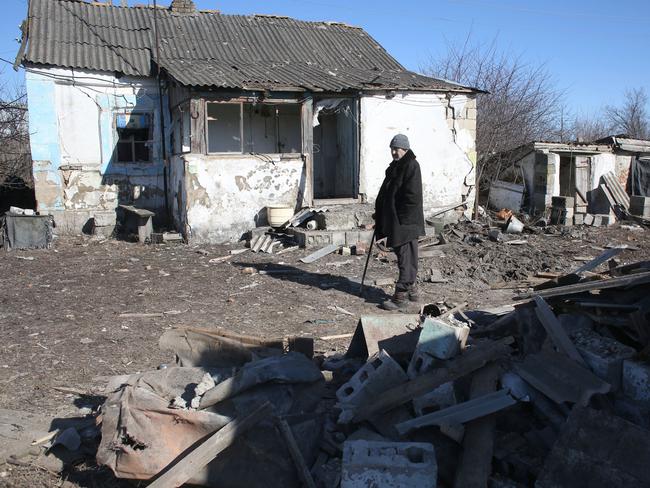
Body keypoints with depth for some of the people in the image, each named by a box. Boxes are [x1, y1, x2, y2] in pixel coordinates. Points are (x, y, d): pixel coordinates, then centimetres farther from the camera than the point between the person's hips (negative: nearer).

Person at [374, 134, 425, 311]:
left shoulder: (411, 166, -14)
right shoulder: (395, 166, 16)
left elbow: (412, 196, -20)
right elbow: (386, 192, 21)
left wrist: (402, 218, -20)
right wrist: (379, 212, 14)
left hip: (405, 222, -10)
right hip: (394, 221, 10)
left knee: (405, 257, -5)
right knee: (407, 256, 18)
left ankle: (401, 297, -1)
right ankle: (412, 289, 29)